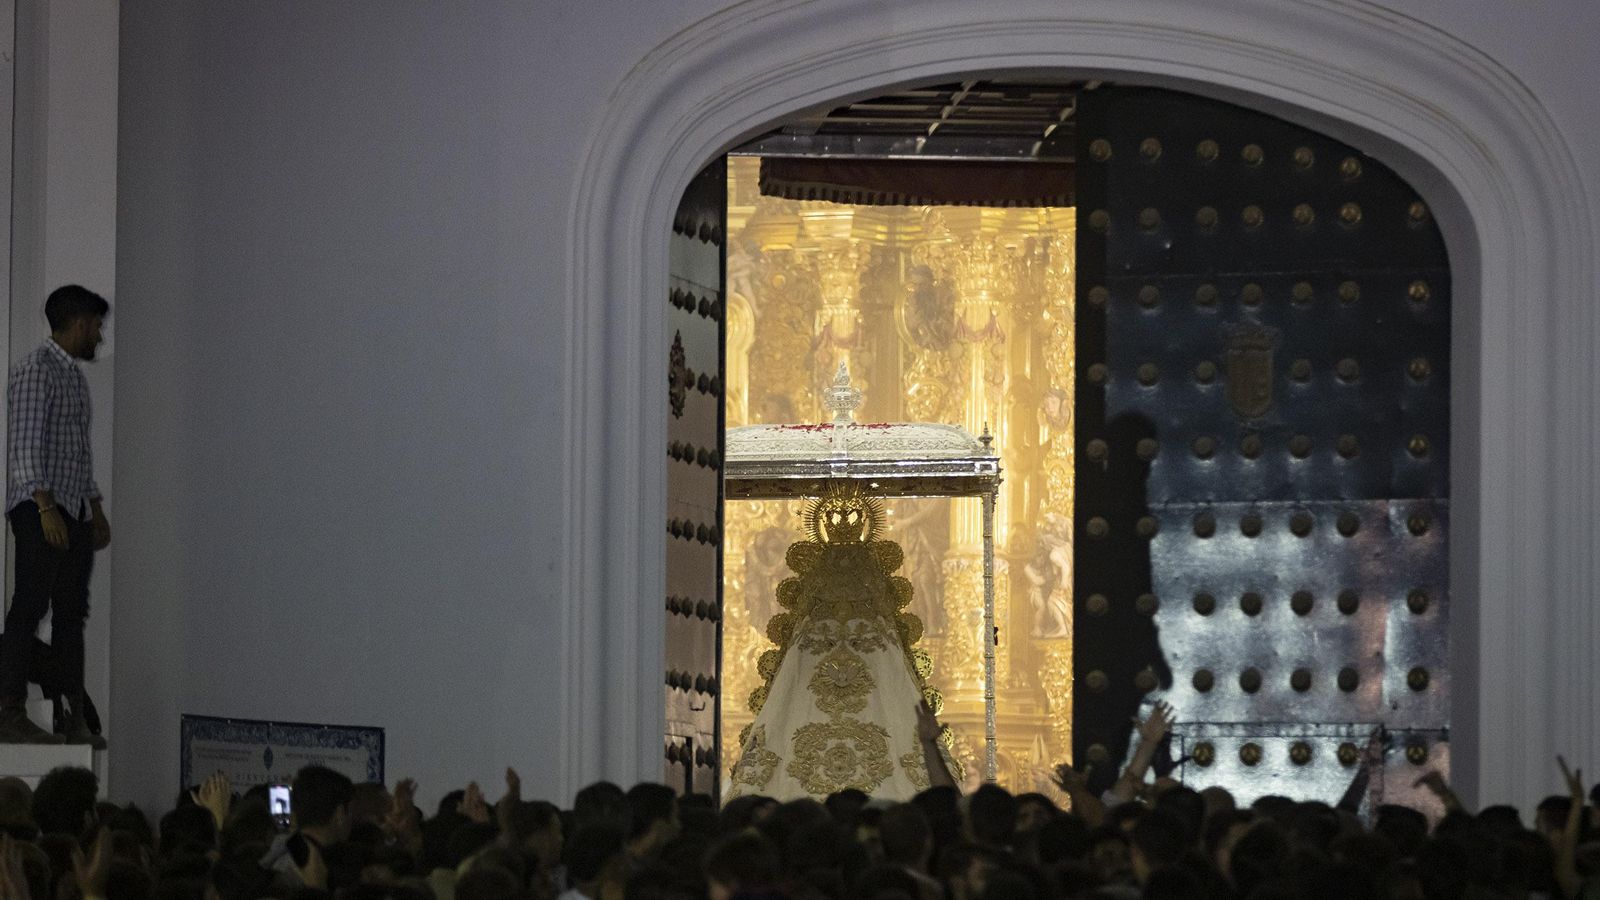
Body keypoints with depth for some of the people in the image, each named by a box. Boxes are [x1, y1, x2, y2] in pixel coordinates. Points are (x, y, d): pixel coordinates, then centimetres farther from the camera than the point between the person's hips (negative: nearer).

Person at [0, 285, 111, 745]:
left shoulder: (74, 377, 21)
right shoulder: (37, 370, -8)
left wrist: (96, 509, 25)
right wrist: (46, 507, -23)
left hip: (74, 512, 9)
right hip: (40, 507, -9)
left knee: (71, 612, 6)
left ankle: (74, 719, 7)